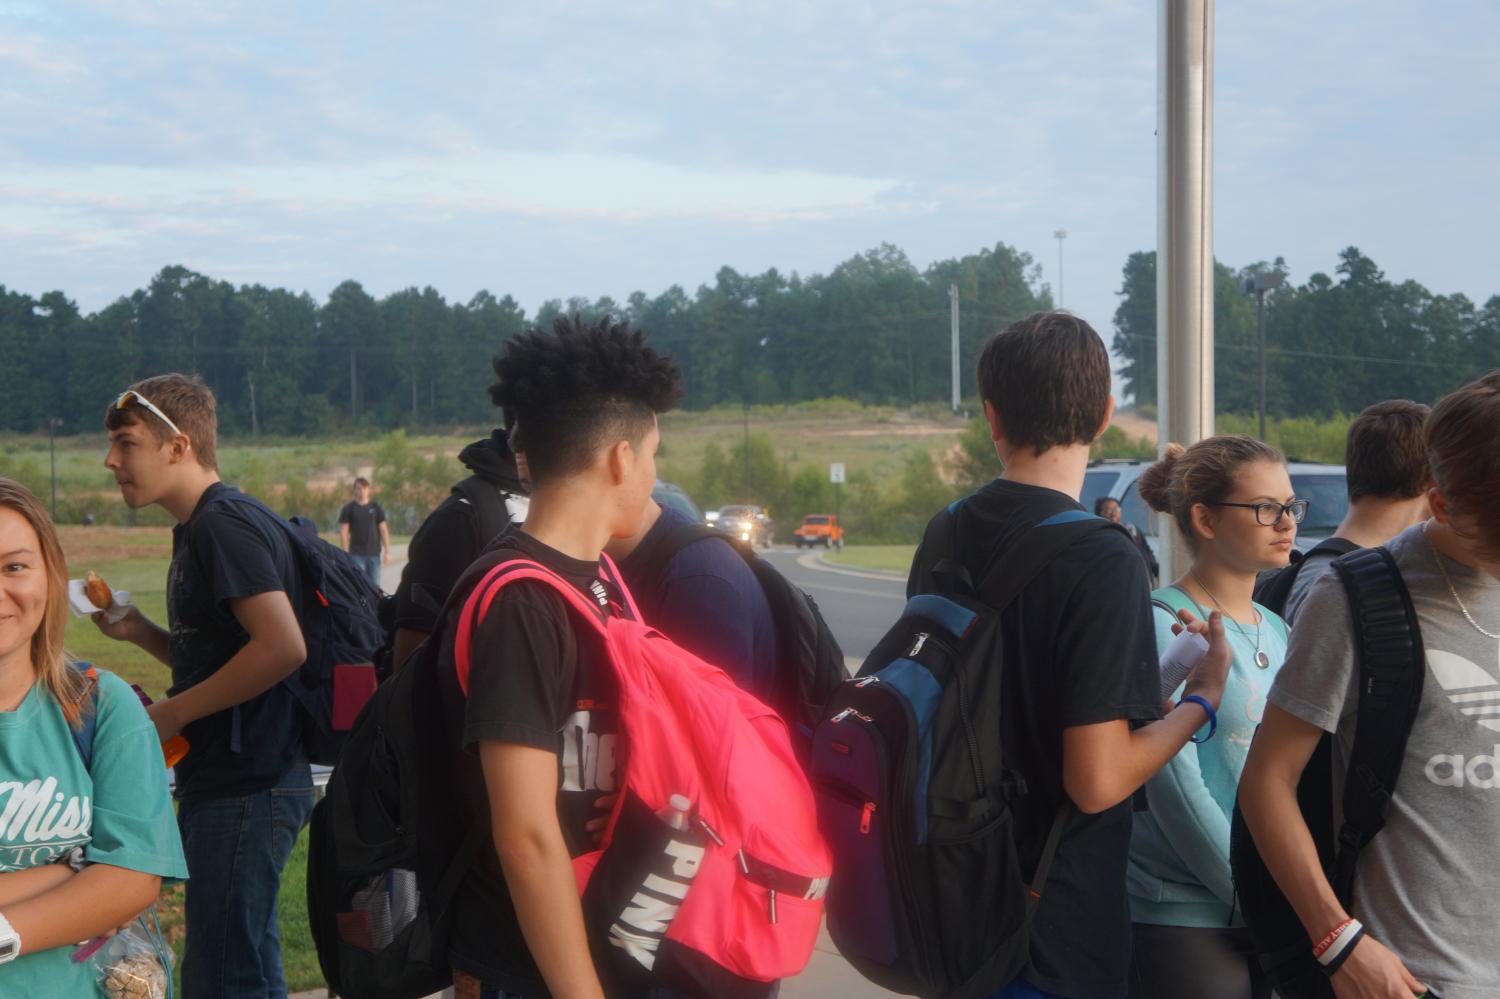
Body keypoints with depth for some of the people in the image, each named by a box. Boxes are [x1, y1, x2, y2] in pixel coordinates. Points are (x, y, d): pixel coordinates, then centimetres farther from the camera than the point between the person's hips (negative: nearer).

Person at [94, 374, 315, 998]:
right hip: (226, 781, 10)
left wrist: (173, 712, -17)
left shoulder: (223, 527, -15)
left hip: (244, 788, -10)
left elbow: (282, 647, -26)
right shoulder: (200, 528, 16)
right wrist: (141, 632, 7)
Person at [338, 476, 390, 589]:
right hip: (356, 554, -2)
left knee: (374, 586, 6)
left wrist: (387, 551, 1)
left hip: (374, 553, 2)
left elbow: (383, 530, 7)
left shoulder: (376, 508, 8)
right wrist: (345, 553, -6)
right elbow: (343, 532, 0)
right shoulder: (348, 509, 2)